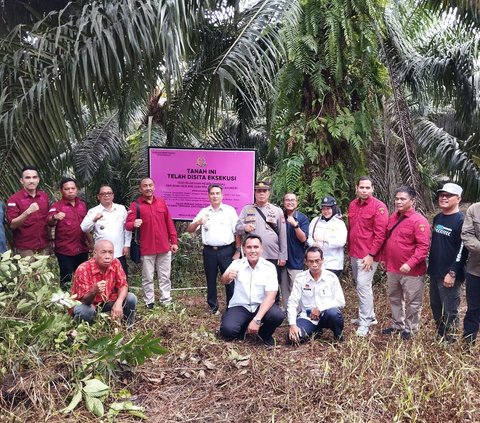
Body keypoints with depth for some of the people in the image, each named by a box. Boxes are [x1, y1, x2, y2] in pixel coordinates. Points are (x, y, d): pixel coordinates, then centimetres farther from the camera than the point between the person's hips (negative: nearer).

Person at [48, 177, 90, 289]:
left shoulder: (82, 204, 10)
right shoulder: (57, 206, -6)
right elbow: (49, 222, -24)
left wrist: (90, 241, 20)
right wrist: (55, 218, -45)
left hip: (82, 249, 5)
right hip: (65, 250, -5)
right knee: (66, 279, -1)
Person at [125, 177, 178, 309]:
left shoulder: (162, 202, 8)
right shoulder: (135, 205, -3)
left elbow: (169, 223, 10)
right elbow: (127, 224, -9)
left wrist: (174, 241, 7)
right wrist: (134, 224, -33)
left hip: (164, 247, 3)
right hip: (147, 248, -3)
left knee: (165, 277, 10)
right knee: (147, 278, 6)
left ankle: (166, 301, 20)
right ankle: (149, 302, 18)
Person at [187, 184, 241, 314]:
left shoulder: (230, 210, 0)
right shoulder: (204, 212, 8)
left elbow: (237, 232, 0)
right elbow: (190, 230, 4)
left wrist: (237, 251, -5)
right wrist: (198, 222, -17)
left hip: (227, 251, -3)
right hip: (209, 251, 3)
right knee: (211, 280, 11)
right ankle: (213, 306, 25)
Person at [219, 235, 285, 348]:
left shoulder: (269, 267, -9)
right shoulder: (237, 264, -5)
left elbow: (271, 296, -16)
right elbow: (223, 281, -20)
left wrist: (256, 320, -28)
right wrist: (228, 276, -47)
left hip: (261, 306, 0)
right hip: (240, 306, 0)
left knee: (278, 315, -31)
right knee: (227, 330, -27)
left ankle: (265, 334, 5)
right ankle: (244, 328, 11)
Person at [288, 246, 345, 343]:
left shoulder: (331, 277, -4)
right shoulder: (300, 279, -2)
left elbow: (340, 301, -9)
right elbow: (292, 303, -6)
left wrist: (320, 309, -18)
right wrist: (292, 325, -19)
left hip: (326, 316, -1)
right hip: (307, 317, 1)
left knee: (333, 313, -36)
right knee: (295, 336, -27)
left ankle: (338, 337, -2)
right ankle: (315, 331, 8)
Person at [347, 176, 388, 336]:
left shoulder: (379, 207, -11)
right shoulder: (352, 205, 10)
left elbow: (380, 234, -15)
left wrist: (371, 255, -18)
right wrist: (350, 249, 15)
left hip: (367, 255, -7)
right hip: (354, 254, 7)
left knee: (363, 286, -8)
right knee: (360, 285, 15)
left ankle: (364, 323, 3)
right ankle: (370, 316, 29)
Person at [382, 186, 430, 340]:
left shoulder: (419, 221, -17)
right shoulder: (393, 217, 8)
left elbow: (423, 246, -22)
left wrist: (410, 264, -28)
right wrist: (385, 258, 17)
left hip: (411, 271, -7)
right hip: (392, 268, 8)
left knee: (412, 302, 7)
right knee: (394, 298, 20)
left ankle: (409, 329, 24)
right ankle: (397, 325, 36)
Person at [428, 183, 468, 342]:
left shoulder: (462, 220, -14)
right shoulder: (437, 218, 11)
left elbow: (462, 250, -18)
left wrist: (452, 273, -21)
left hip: (450, 275, -8)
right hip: (435, 273, 8)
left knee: (450, 311, 0)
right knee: (435, 306, 17)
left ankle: (449, 340, 13)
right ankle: (439, 336, 32)